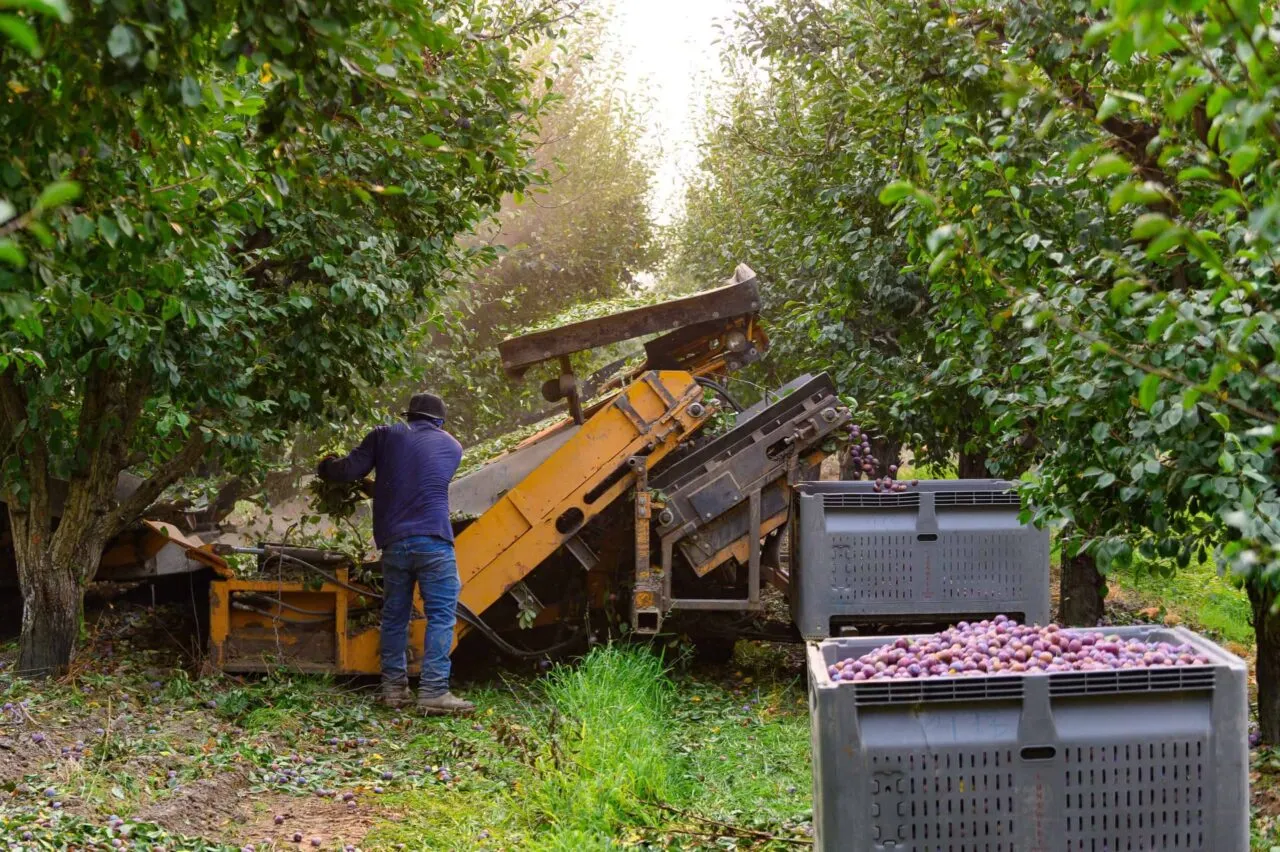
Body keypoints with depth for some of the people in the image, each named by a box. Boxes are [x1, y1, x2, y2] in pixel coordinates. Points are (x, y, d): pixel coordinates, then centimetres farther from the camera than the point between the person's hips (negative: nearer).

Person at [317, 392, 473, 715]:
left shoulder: (386, 436, 12)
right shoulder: (452, 446, 16)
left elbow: (348, 472, 4)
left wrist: (326, 467, 26)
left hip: (394, 541, 2)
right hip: (434, 540, -2)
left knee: (394, 615, 13)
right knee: (441, 616, -3)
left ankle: (394, 687, 15)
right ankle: (434, 691, -12)